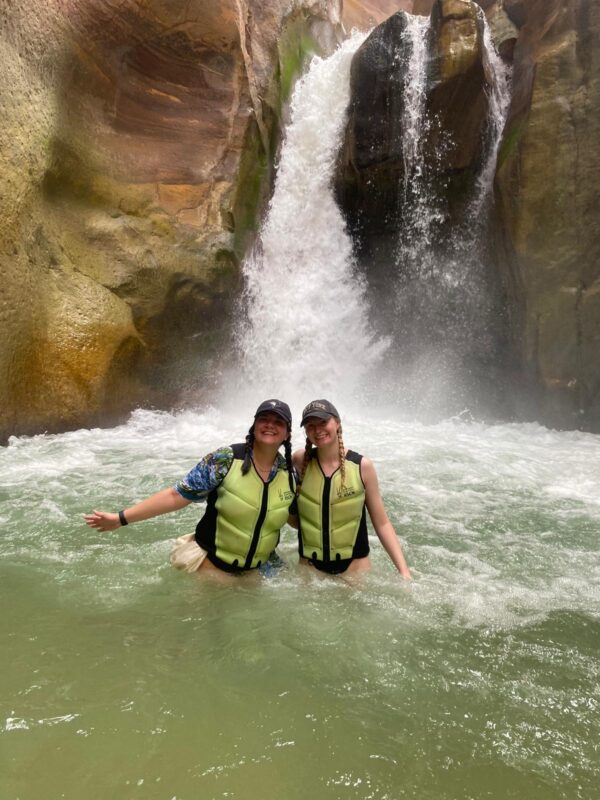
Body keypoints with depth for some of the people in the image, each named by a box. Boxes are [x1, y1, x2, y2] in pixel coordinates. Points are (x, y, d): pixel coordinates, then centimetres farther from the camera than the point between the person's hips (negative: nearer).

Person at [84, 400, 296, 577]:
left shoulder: (289, 475, -8)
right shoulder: (225, 460, -20)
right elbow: (176, 495, -19)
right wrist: (121, 518, -22)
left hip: (256, 571, 4)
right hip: (210, 562, -3)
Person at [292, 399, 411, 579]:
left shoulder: (362, 466, -11)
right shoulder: (300, 461, -10)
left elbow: (382, 523, -6)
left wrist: (403, 569, -12)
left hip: (354, 564, -1)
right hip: (309, 564, 1)